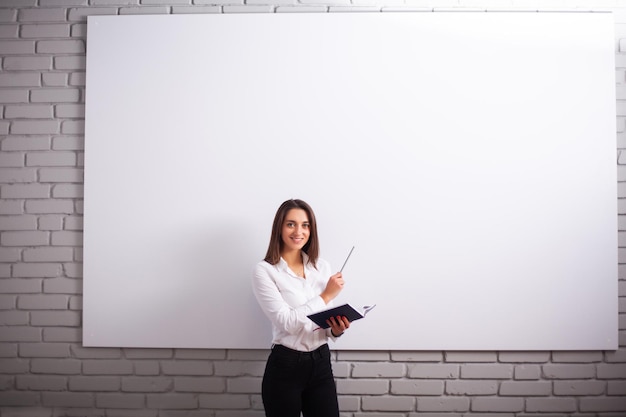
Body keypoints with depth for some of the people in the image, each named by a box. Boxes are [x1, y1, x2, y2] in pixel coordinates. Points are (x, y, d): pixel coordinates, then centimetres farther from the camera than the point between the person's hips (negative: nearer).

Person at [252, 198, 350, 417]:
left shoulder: (322, 267, 6)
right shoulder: (264, 271, -10)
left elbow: (326, 323, 11)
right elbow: (287, 322, -20)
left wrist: (337, 329, -11)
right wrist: (326, 295, -13)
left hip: (321, 363, 5)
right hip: (285, 367, -4)